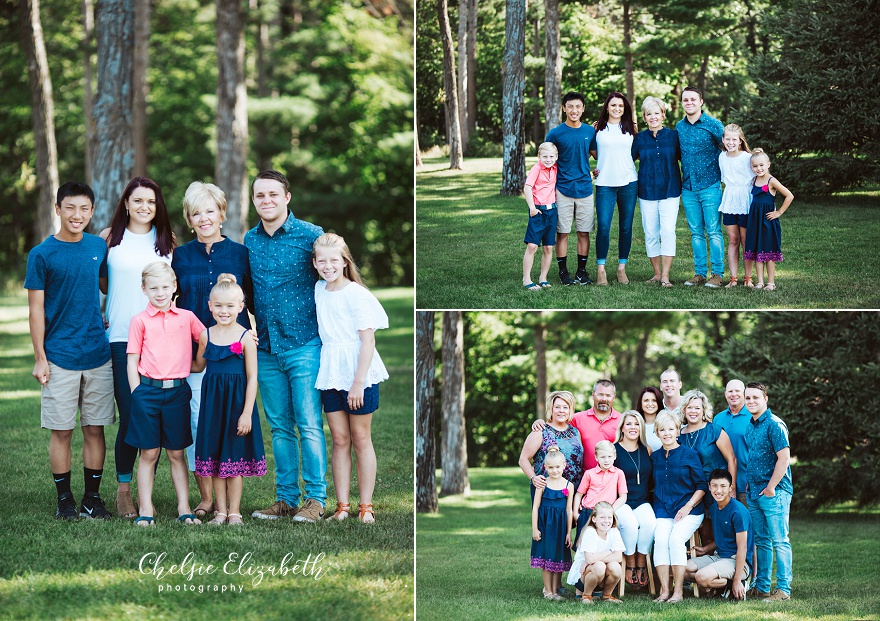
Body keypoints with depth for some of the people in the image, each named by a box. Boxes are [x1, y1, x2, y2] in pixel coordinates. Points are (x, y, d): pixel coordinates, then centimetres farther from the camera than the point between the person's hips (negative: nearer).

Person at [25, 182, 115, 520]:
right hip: (59, 357, -3)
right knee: (61, 431, 1)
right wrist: (40, 358, -6)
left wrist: (108, 319, 10)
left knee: (95, 428, 5)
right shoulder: (42, 254, -4)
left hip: (98, 354, 3)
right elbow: (36, 310, -3)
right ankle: (65, 499, 11)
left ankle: (93, 497, 14)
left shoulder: (99, 247, 6)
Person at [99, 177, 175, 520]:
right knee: (129, 416, -7)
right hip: (121, 338, -2)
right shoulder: (110, 238, 6)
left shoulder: (167, 241, 11)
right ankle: (123, 489, 6)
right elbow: (98, 282, 15)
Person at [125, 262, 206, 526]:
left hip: (177, 391, 1)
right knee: (148, 453, 3)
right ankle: (145, 511, 7)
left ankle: (184, 509, 11)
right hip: (148, 389, -1)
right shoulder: (140, 321, 2)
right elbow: (132, 361, 3)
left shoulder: (187, 317, 7)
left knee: (176, 453, 7)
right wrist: (138, 395, -4)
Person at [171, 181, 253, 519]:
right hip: (192, 349, 1)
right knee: (197, 418, -2)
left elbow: (253, 302, 10)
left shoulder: (240, 254, 6)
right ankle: (205, 497, 7)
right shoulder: (180, 256, 8)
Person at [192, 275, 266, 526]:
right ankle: (221, 511, 17)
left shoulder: (245, 338, -8)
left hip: (237, 401, -4)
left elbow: (252, 378, -8)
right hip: (212, 401, 4)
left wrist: (247, 413, -12)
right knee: (213, 457, 7)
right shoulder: (206, 335, 4)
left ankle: (234, 512, 12)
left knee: (234, 457, 2)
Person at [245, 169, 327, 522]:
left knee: (309, 425, -5)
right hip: (266, 348, 5)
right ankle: (286, 499, 15)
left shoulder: (310, 236, -6)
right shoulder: (249, 241, 9)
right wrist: (254, 330, 9)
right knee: (280, 426, 9)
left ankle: (315, 500, 0)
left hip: (304, 345, -5)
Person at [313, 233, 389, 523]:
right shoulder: (319, 289, 7)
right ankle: (342, 507, 9)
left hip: (358, 374, -5)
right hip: (330, 375, 5)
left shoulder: (356, 294, -12)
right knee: (339, 440, 6)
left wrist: (359, 382, -18)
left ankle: (366, 507, 8)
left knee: (360, 439, 2)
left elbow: (368, 340, -15)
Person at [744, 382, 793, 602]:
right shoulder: (750, 426, 14)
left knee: (779, 541, -6)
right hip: (754, 493, 9)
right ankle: (761, 587, 18)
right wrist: (750, 486, 14)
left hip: (774, 492, -9)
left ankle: (784, 589, -5)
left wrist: (771, 487, -17)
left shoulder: (774, 425, -12)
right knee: (762, 541, 13)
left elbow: (784, 457, -18)